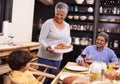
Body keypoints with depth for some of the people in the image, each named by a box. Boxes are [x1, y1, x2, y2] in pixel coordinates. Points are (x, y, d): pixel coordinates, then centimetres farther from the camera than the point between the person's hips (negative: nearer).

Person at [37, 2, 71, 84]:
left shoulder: (67, 25, 6)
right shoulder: (49, 23, -10)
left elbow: (68, 38, 17)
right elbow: (41, 39, -12)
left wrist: (67, 45, -4)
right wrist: (47, 47, -30)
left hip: (58, 58, 5)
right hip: (45, 57, -5)